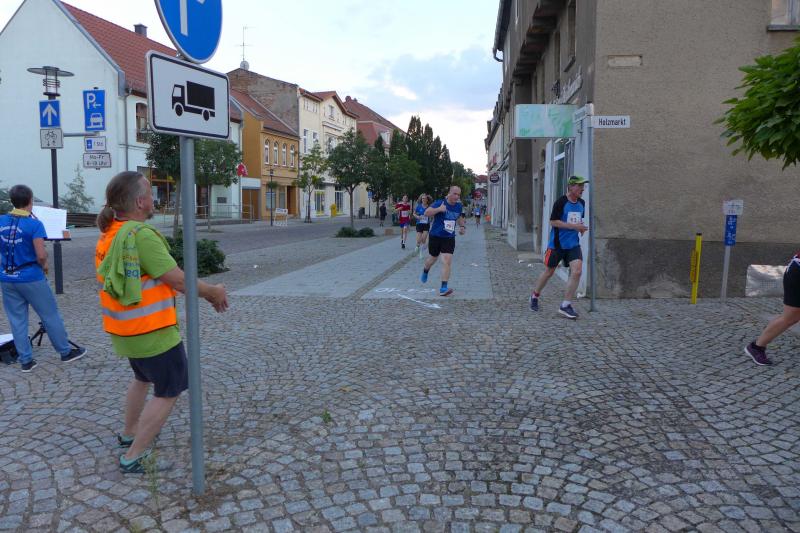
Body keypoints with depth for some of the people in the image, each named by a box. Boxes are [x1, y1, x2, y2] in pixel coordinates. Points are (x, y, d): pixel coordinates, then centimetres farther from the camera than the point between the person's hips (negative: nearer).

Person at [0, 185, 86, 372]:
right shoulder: (34, 224, -14)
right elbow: (41, 255, -19)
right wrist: (44, 266, -1)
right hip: (31, 278, -5)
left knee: (17, 320, 11)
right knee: (50, 316, 8)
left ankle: (26, 360, 16)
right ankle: (66, 352, 20)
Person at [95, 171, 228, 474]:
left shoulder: (109, 234, 4)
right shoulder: (141, 234, -25)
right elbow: (178, 280, -24)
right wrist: (213, 292, -7)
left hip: (126, 330, 9)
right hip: (152, 332, -9)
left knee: (143, 378, 30)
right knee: (169, 391, 6)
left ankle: (130, 433, 45)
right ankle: (133, 457, 10)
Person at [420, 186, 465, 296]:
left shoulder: (459, 206, 4)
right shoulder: (440, 203, -13)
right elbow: (427, 213, -22)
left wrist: (462, 226, 9)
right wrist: (439, 209, -34)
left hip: (449, 238, 2)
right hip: (435, 236, -2)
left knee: (447, 261, -13)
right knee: (433, 259, 17)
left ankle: (443, 288, -13)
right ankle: (425, 271, 53)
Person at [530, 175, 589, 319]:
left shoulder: (582, 203, 8)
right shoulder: (561, 202, -12)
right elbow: (553, 221, -17)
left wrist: (581, 227, 3)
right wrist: (573, 226, -21)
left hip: (573, 244, 5)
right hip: (557, 244, -5)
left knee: (577, 271, -13)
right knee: (548, 272, 9)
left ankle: (565, 305, -3)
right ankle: (535, 296, 34)